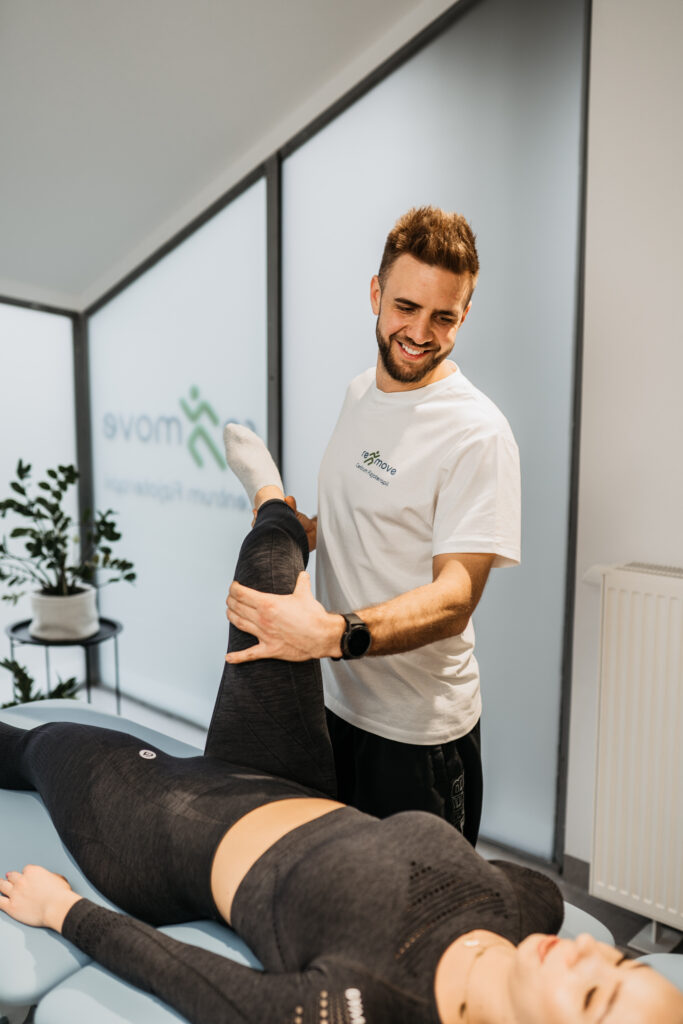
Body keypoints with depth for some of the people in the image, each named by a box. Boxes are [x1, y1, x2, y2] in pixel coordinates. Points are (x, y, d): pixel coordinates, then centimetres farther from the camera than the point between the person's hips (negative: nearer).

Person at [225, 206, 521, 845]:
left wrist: (336, 634, -43)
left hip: (417, 730, -7)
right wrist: (307, 527, -3)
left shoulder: (477, 433, -21)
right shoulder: (361, 392, 5)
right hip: (334, 701, 8)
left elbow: (454, 599, -27)